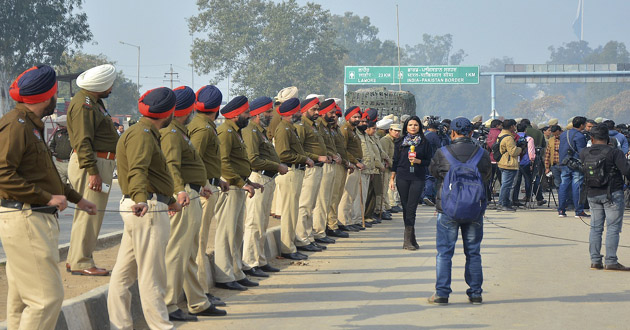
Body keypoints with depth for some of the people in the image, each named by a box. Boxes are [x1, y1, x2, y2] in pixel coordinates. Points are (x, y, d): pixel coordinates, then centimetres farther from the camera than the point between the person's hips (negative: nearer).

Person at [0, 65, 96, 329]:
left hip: (39, 218, 11)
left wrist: (76, 199, 33)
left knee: (22, 297, 14)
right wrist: (47, 197, -20)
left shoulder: (30, 125, 19)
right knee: (47, 296, -12)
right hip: (24, 218, -11)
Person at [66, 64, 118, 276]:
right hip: (93, 164, -11)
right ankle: (81, 263, -6)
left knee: (89, 212, 14)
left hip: (102, 163, 11)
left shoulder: (94, 101, 18)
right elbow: (83, 142, -22)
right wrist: (92, 171, -26)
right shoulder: (83, 105, -16)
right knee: (90, 213, -9)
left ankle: (76, 259, 21)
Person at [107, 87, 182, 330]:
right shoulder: (142, 134, -12)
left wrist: (169, 200, 47)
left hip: (147, 207, 11)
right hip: (149, 210, -11)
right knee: (152, 276, -4)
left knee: (123, 273, 11)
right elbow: (137, 170, -30)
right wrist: (140, 198, -47)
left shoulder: (146, 133, 22)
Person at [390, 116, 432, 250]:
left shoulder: (424, 143, 5)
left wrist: (418, 161, -13)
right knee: (406, 207, 3)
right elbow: (395, 161, 11)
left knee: (411, 207, -10)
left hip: (418, 178, -2)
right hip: (402, 177, 2)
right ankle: (411, 238, 11)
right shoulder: (400, 142, 9)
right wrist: (392, 178, 8)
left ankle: (408, 240, -11)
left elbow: (429, 161, 5)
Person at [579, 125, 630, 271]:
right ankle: (611, 261, -6)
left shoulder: (584, 153, 2)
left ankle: (595, 261, 10)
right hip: (612, 194, -5)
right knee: (613, 228, -2)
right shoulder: (614, 152, -11)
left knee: (595, 227, 11)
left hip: (592, 195, 5)